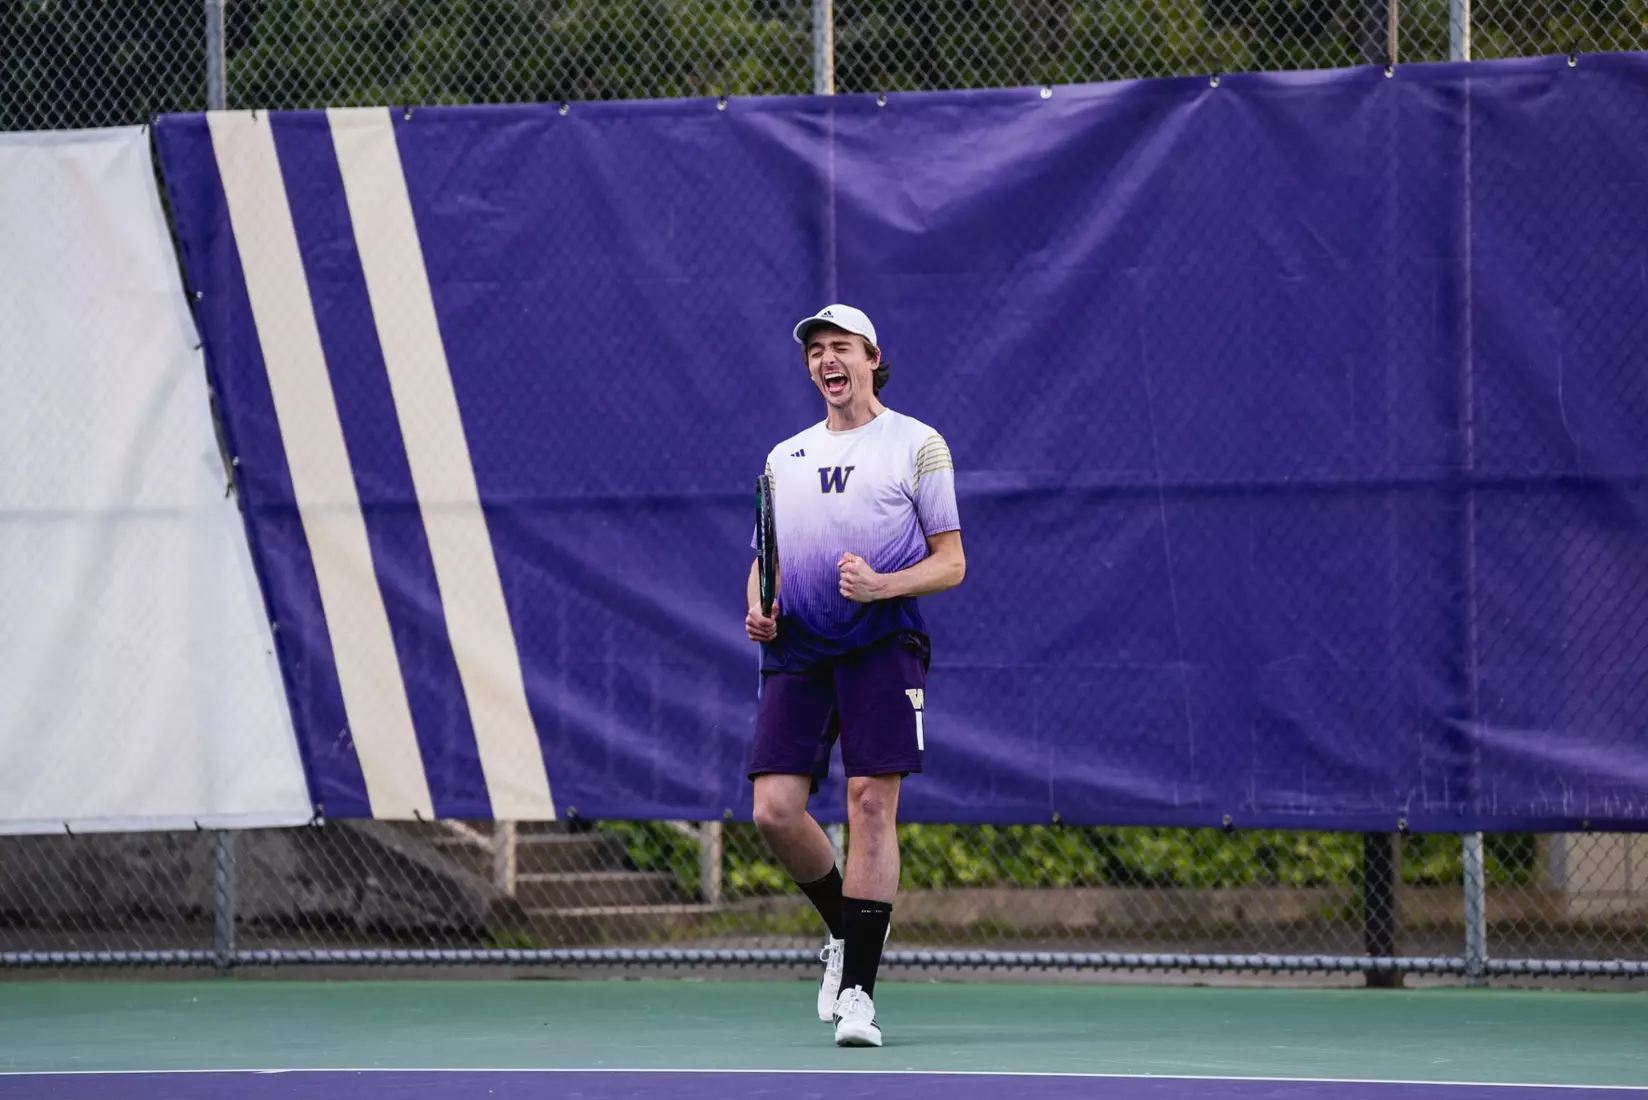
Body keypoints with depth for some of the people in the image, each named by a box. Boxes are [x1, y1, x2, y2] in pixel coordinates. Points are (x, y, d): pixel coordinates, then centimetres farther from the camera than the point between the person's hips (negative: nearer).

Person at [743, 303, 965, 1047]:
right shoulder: (784, 458, 20)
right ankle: (845, 930, 19)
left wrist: (882, 586, -16)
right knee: (775, 810, -8)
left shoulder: (917, 445, 6)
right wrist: (760, 612, 3)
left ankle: (857, 990, -8)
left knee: (871, 804, -11)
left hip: (881, 645, -4)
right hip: (797, 651, 4)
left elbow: (950, 562, 2)